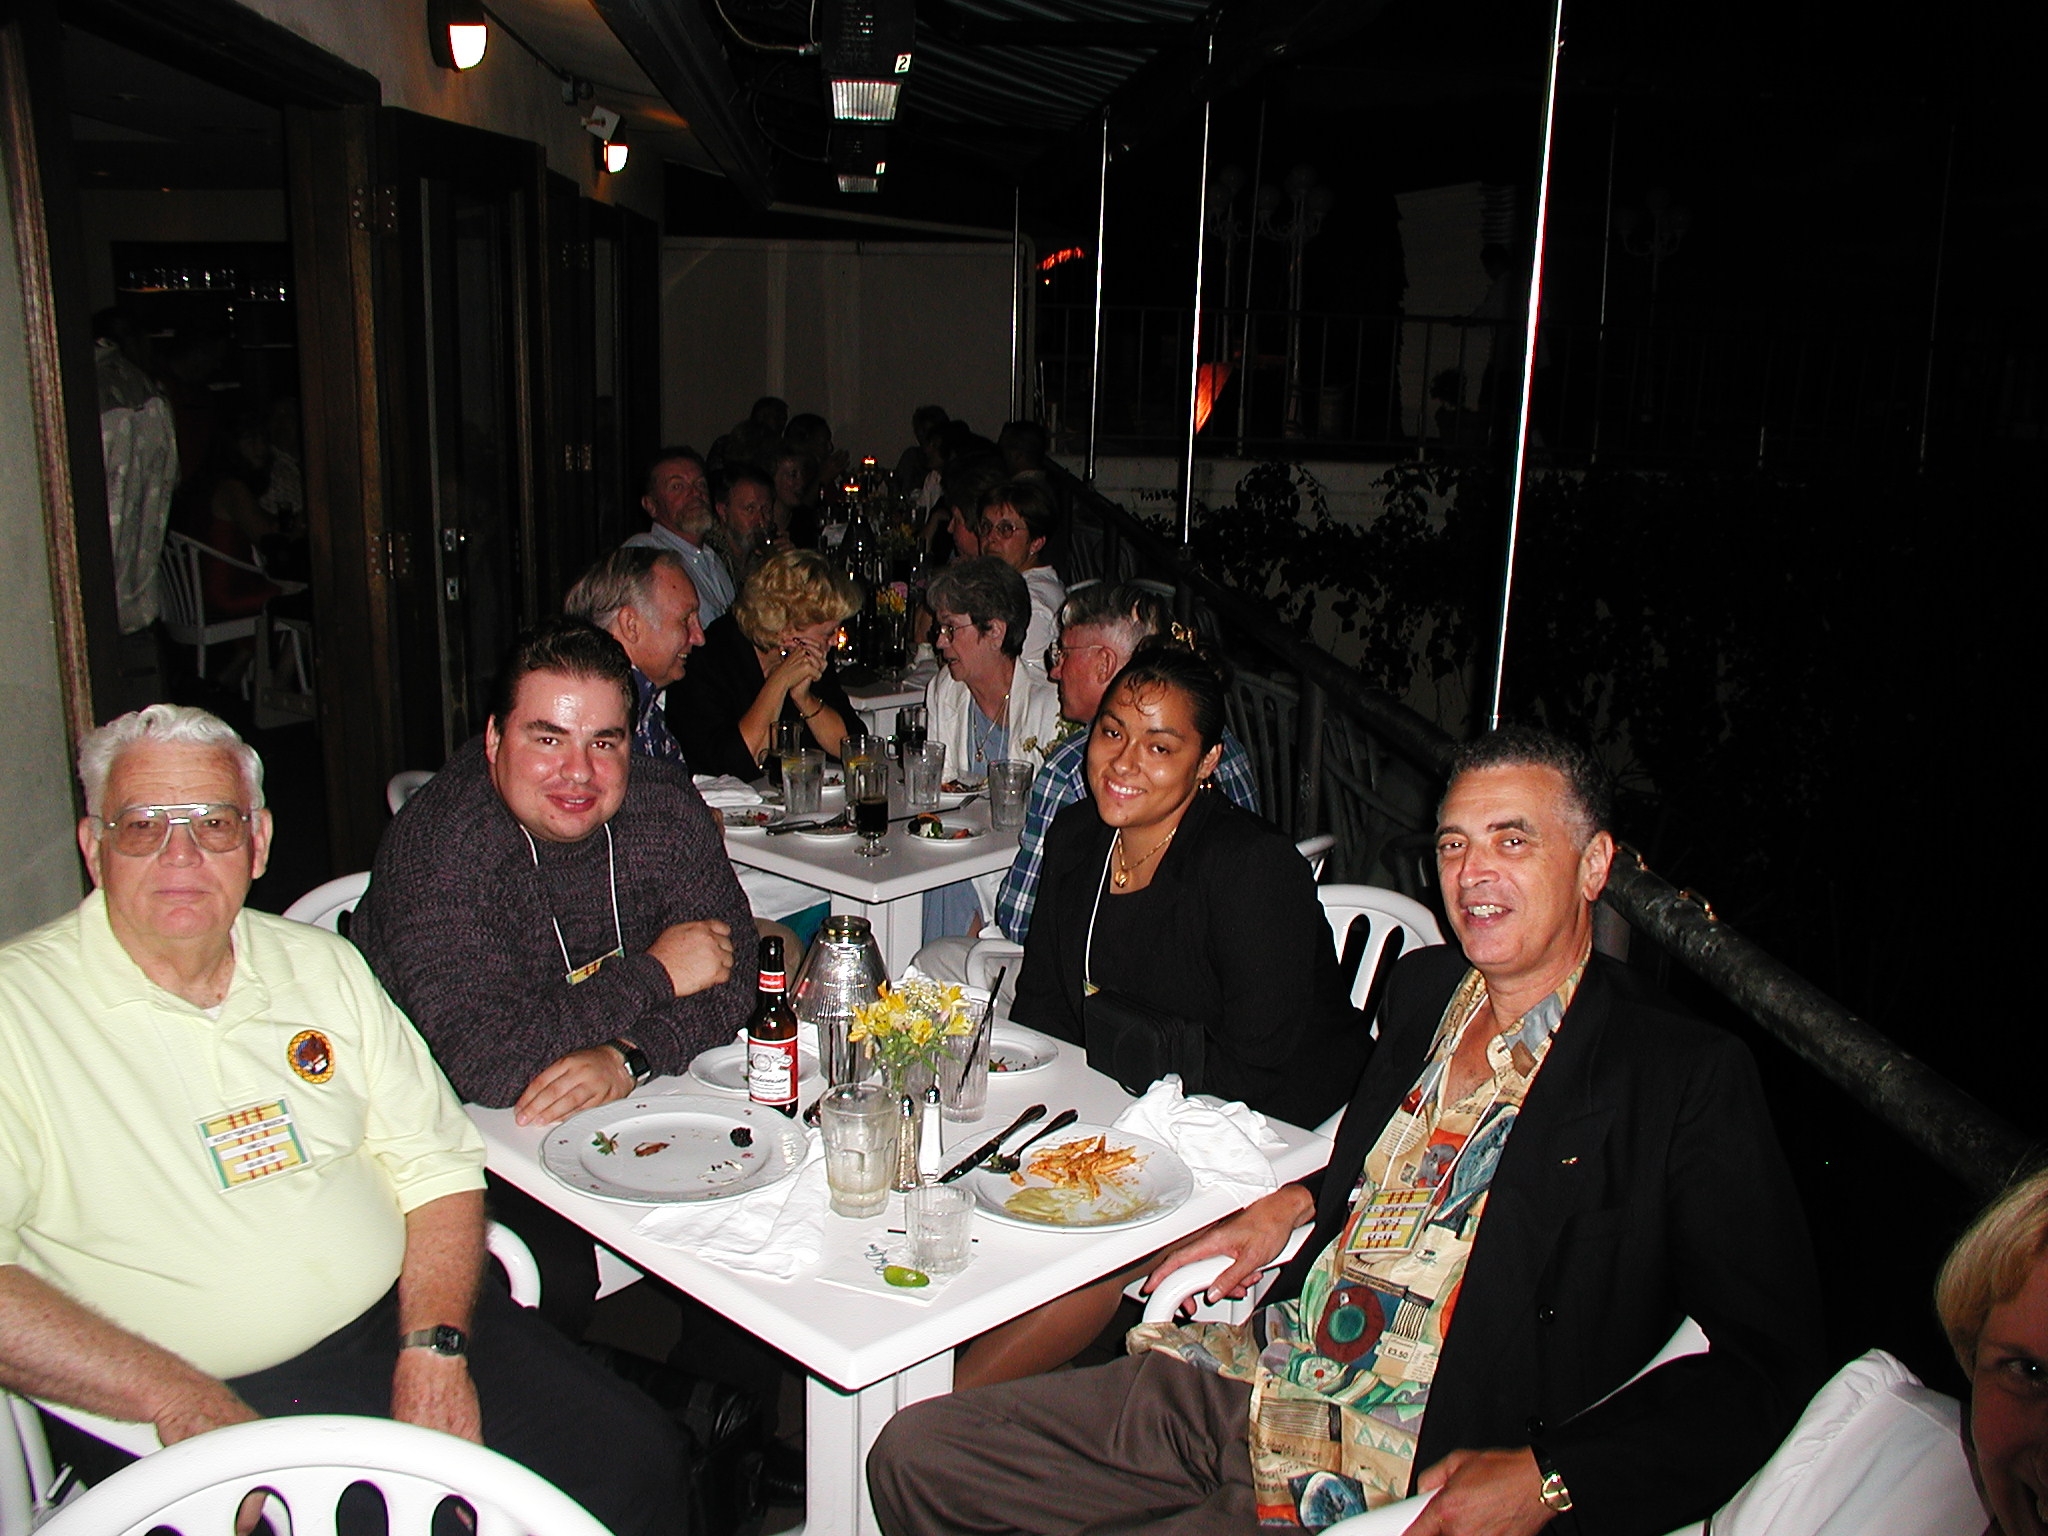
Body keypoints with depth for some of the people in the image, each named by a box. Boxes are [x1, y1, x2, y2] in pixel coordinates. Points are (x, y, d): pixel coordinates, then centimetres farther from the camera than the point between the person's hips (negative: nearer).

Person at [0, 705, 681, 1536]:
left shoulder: (322, 964, 11)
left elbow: (437, 1165, 9)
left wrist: (434, 1344, -6)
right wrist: (182, 1401, -22)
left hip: (398, 1327, 4)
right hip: (212, 1405, -4)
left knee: (635, 1462, -8)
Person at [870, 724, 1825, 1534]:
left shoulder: (1688, 1079, -8)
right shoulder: (1422, 987, 12)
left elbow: (1771, 1359, -8)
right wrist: (1298, 1202, 11)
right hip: (1235, 1380, 7)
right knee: (914, 1455, -2)